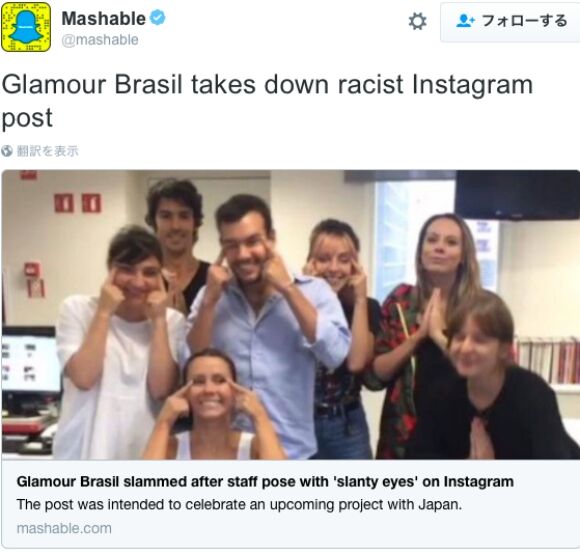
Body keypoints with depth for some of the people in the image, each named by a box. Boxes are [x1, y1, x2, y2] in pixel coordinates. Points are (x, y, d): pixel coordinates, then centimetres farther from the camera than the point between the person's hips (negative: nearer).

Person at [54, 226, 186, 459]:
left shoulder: (172, 321, 2)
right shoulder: (77, 309, -1)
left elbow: (161, 390, -11)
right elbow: (83, 378, -15)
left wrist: (158, 320, -12)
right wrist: (104, 312, -13)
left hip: (145, 453, 2)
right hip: (84, 452, -1)